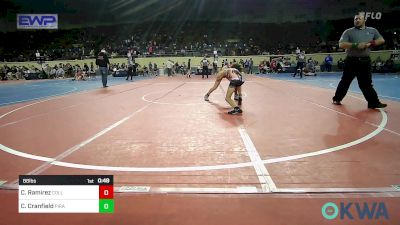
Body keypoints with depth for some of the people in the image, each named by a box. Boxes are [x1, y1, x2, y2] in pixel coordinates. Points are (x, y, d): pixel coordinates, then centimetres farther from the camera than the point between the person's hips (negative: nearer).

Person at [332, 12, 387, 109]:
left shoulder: (372, 30, 10)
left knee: (366, 83, 6)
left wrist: (370, 43, -7)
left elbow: (381, 40, 10)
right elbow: (341, 45, -12)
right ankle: (336, 99, 17)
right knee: (345, 82, 5)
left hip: (365, 61, 3)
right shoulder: (348, 32, -2)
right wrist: (356, 45, -21)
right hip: (351, 61, -3)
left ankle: (374, 102, 9)